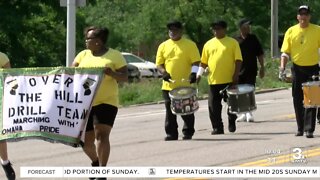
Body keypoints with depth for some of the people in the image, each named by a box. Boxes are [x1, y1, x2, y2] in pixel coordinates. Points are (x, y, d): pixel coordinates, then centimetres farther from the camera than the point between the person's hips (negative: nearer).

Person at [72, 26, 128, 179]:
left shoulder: (115, 55, 0)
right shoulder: (83, 55, 12)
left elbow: (124, 77, -4)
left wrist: (111, 73, -23)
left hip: (106, 102, -5)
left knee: (101, 134, -19)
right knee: (86, 141, 9)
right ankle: (96, 162, 38)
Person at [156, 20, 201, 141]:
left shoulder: (190, 45, 1)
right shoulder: (163, 46, 11)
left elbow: (196, 62, -3)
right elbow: (159, 63, 11)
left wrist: (193, 73, -21)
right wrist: (163, 72, -9)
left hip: (185, 85, -3)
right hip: (169, 85, 3)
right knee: (170, 111, 4)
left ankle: (188, 133, 12)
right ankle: (171, 134, 10)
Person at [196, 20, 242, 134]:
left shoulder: (232, 42, 2)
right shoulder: (208, 44, 12)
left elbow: (238, 60, -2)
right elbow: (204, 62, 15)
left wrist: (236, 74, -11)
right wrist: (199, 73, 1)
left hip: (229, 79, -3)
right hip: (213, 80, 3)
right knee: (214, 106, 0)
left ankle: (232, 123, 25)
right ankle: (217, 128, 6)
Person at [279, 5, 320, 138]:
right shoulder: (291, 31, 2)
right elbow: (285, 52, 4)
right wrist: (282, 68, -8)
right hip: (297, 69, 2)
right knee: (297, 100, 7)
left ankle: (309, 129, -5)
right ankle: (300, 128, 18)